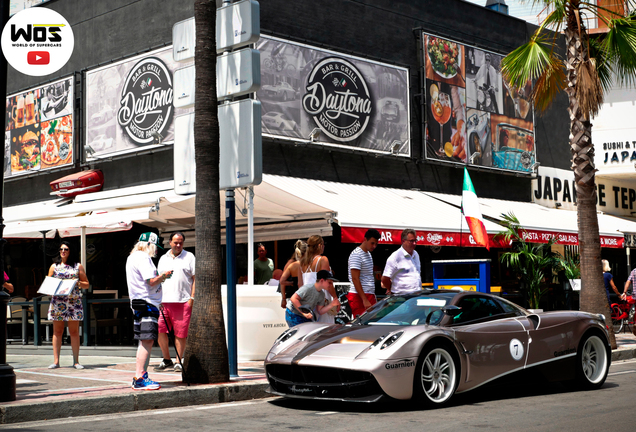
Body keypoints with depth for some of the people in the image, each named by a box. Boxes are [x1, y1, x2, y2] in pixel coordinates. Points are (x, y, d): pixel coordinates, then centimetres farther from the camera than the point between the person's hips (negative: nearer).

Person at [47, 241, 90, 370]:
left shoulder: (77, 266, 10)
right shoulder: (54, 266, 14)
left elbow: (87, 284, 10)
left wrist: (78, 283, -10)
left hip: (74, 301, -1)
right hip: (57, 301, 1)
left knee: (74, 331, 0)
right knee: (57, 331, 1)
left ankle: (76, 361, 4)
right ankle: (56, 361, 4)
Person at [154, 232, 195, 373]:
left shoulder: (189, 257, 8)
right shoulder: (163, 259, 19)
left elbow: (195, 278, 4)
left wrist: (192, 298, -5)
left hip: (183, 301, -3)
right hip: (164, 301, 3)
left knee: (180, 333, -2)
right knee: (159, 330, -4)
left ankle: (179, 362, 9)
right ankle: (166, 359, 11)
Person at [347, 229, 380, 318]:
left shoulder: (368, 254, 18)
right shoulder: (356, 255, -11)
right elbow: (355, 279, -17)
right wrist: (364, 300, -20)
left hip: (369, 295, 9)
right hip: (358, 296, -9)